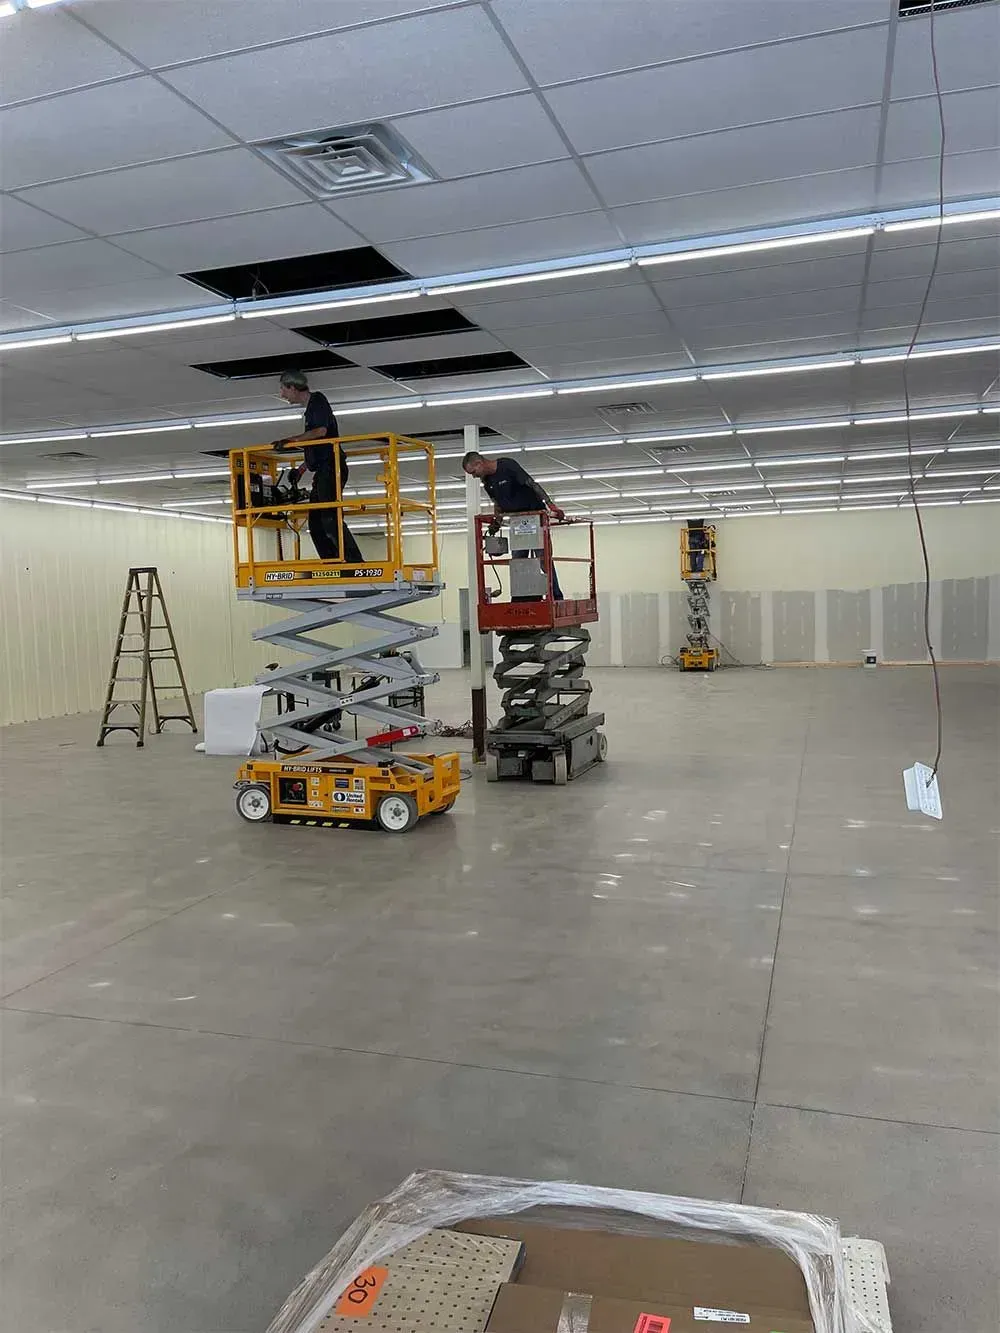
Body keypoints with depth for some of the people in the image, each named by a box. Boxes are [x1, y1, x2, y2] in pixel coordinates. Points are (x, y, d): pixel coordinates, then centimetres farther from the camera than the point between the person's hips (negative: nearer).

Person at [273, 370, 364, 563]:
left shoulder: (318, 401, -3)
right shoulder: (310, 409, 24)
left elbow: (321, 432, -19)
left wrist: (291, 440, -18)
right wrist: (302, 468, 27)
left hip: (330, 468, -10)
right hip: (323, 472, 10)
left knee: (330, 518, -19)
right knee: (316, 523, 6)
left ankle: (355, 562, -22)